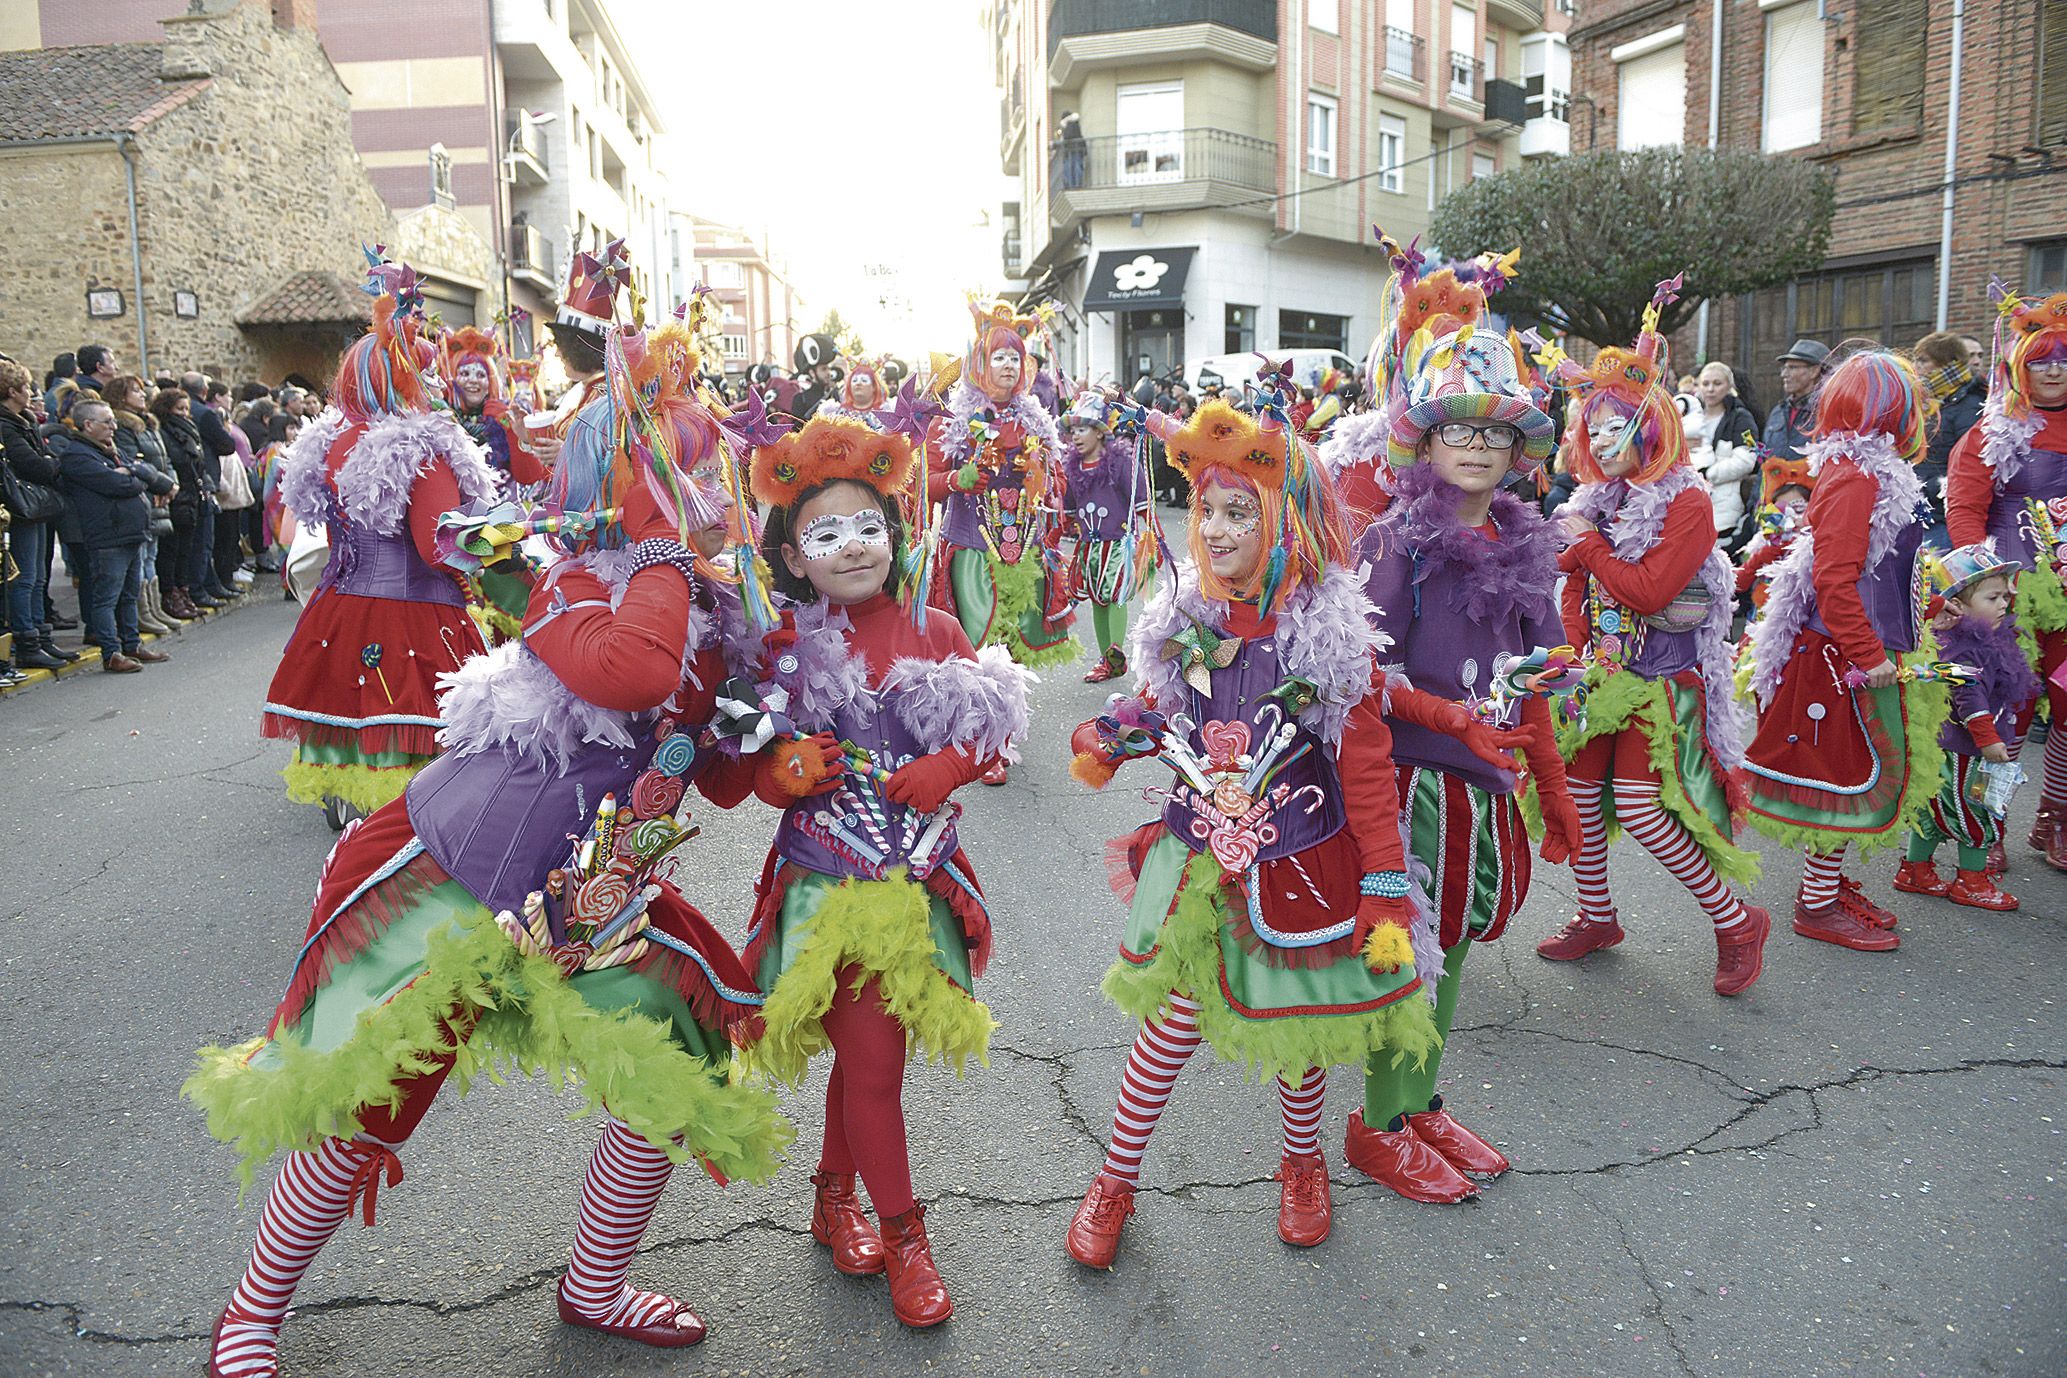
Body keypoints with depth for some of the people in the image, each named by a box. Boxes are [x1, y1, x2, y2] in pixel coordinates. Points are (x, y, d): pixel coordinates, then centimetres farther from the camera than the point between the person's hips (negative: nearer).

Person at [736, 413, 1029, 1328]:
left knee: (870, 1049, 14)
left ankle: (835, 1194, 39)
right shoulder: (784, 650, -5)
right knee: (871, 1060, -1)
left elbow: (991, 733, 4)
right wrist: (790, 771, -20)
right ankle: (901, 1234, 19)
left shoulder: (934, 636, 1)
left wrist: (948, 767, -14)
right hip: (828, 881, -3)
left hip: (917, 874, 3)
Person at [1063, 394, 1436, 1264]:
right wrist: (1113, 735, -8)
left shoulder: (1334, 637, -13)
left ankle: (1302, 1162, 44)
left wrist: (1386, 891, -10)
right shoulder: (1186, 623, -2)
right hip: (1197, 862, 2)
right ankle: (1115, 1182, 26)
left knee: (1301, 1028, 15)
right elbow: (1155, 711, 14)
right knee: (1172, 1023, 7)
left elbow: (1367, 772, -10)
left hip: (1302, 871, -2)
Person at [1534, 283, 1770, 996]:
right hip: (1600, 670, 7)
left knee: (1639, 806, -15)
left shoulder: (1686, 501, -12)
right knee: (1579, 792, 7)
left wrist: (1587, 542, -12)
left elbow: (1649, 590, -22)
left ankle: (1736, 921, 5)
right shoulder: (1596, 499, 10)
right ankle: (1596, 918, 27)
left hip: (1662, 677, -7)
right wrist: (1575, 652, 1)